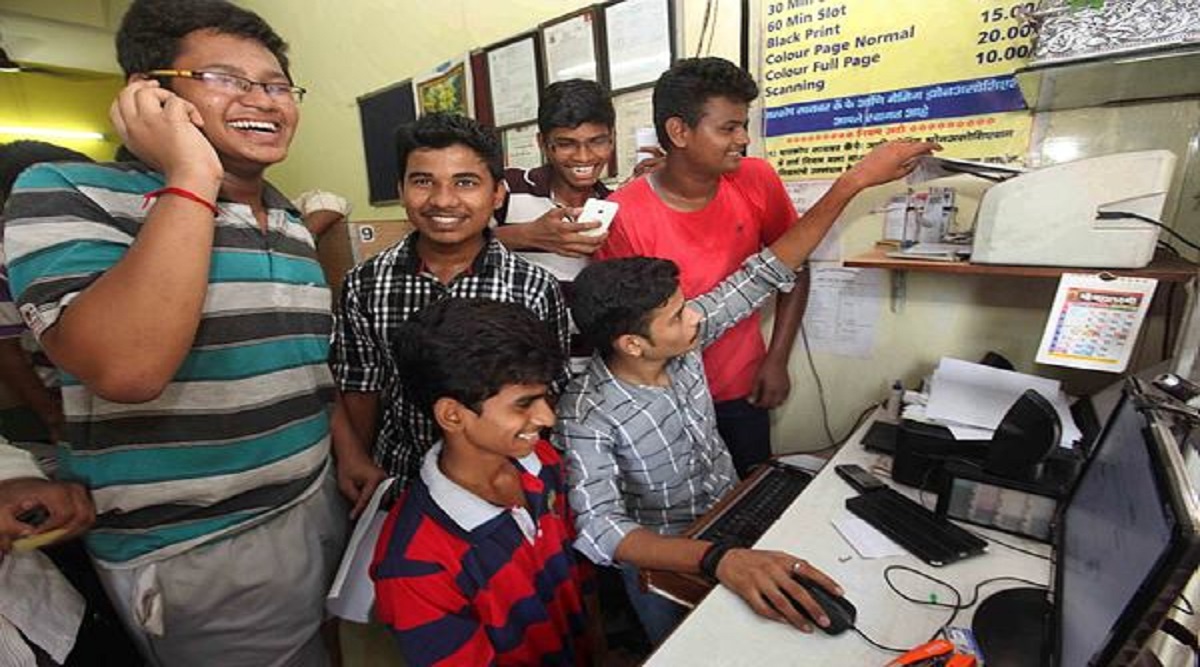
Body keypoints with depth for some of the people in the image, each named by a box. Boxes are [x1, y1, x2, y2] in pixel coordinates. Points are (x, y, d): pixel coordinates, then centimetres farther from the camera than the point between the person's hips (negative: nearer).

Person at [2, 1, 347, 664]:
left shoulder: (290, 221, 6)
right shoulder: (69, 192, -12)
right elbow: (128, 368, -31)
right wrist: (193, 180, -24)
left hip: (315, 506, 6)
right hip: (198, 554, -5)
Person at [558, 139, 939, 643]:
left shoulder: (681, 339, -13)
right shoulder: (587, 415, -27)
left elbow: (765, 275, -11)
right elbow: (599, 529, -35)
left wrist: (855, 180, -13)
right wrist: (717, 559, -50)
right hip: (664, 561, -3)